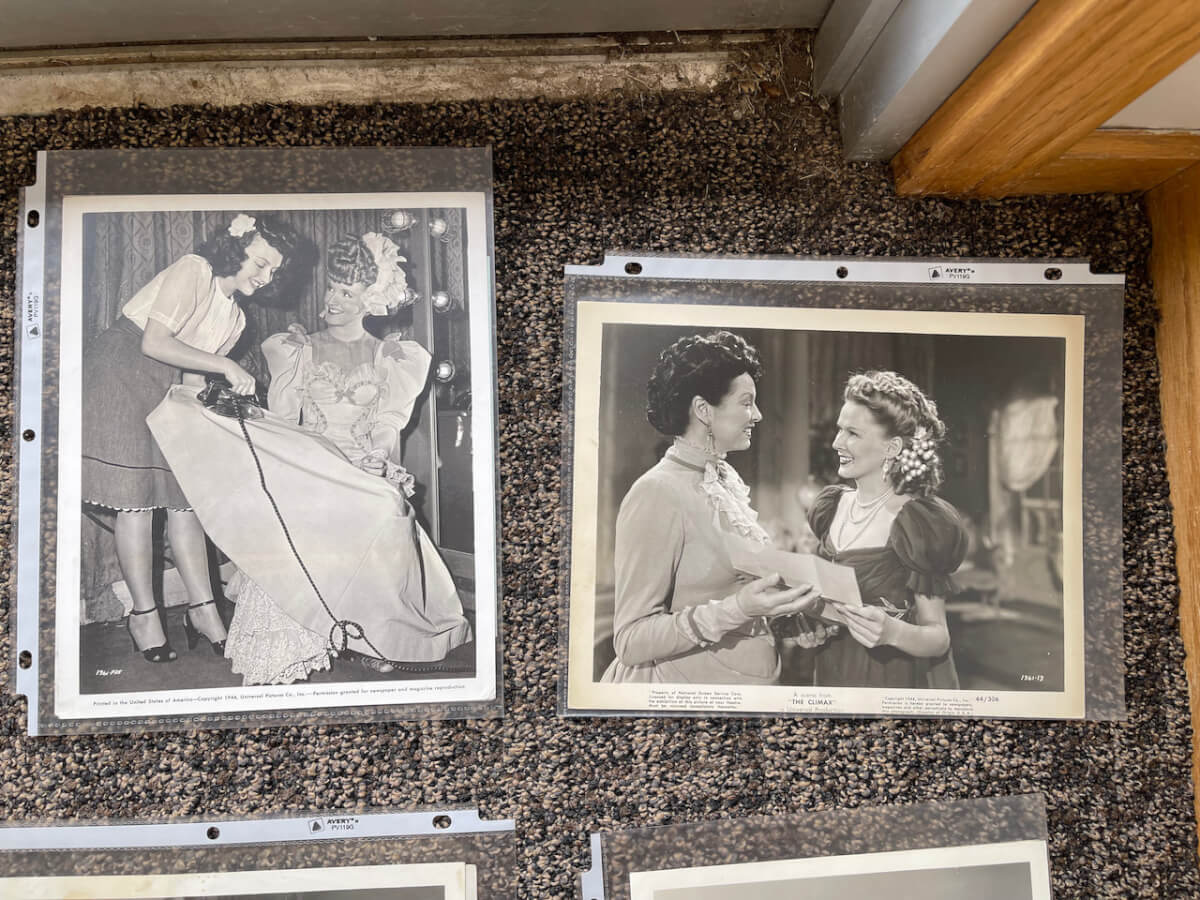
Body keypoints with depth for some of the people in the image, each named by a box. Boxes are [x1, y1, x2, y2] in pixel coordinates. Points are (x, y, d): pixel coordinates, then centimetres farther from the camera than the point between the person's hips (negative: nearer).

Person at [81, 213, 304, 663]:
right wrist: (225, 366, -22)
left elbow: (193, 377, 10)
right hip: (118, 376, -8)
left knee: (186, 494, 1)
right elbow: (154, 343, -22)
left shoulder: (235, 317, 11)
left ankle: (202, 609, 5)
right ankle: (144, 614, 1)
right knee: (136, 498, -8)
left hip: (165, 390, 8)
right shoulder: (192, 271, -13)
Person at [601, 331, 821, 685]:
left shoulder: (726, 478, 2)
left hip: (746, 676, 8)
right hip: (686, 677, -8)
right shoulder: (657, 494, -21)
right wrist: (734, 610, -31)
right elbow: (631, 640, -22)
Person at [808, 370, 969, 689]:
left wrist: (892, 632, -32)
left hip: (896, 681, -6)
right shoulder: (832, 507, -1)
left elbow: (938, 636, -14)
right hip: (833, 676, 6)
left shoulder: (916, 522, -18)